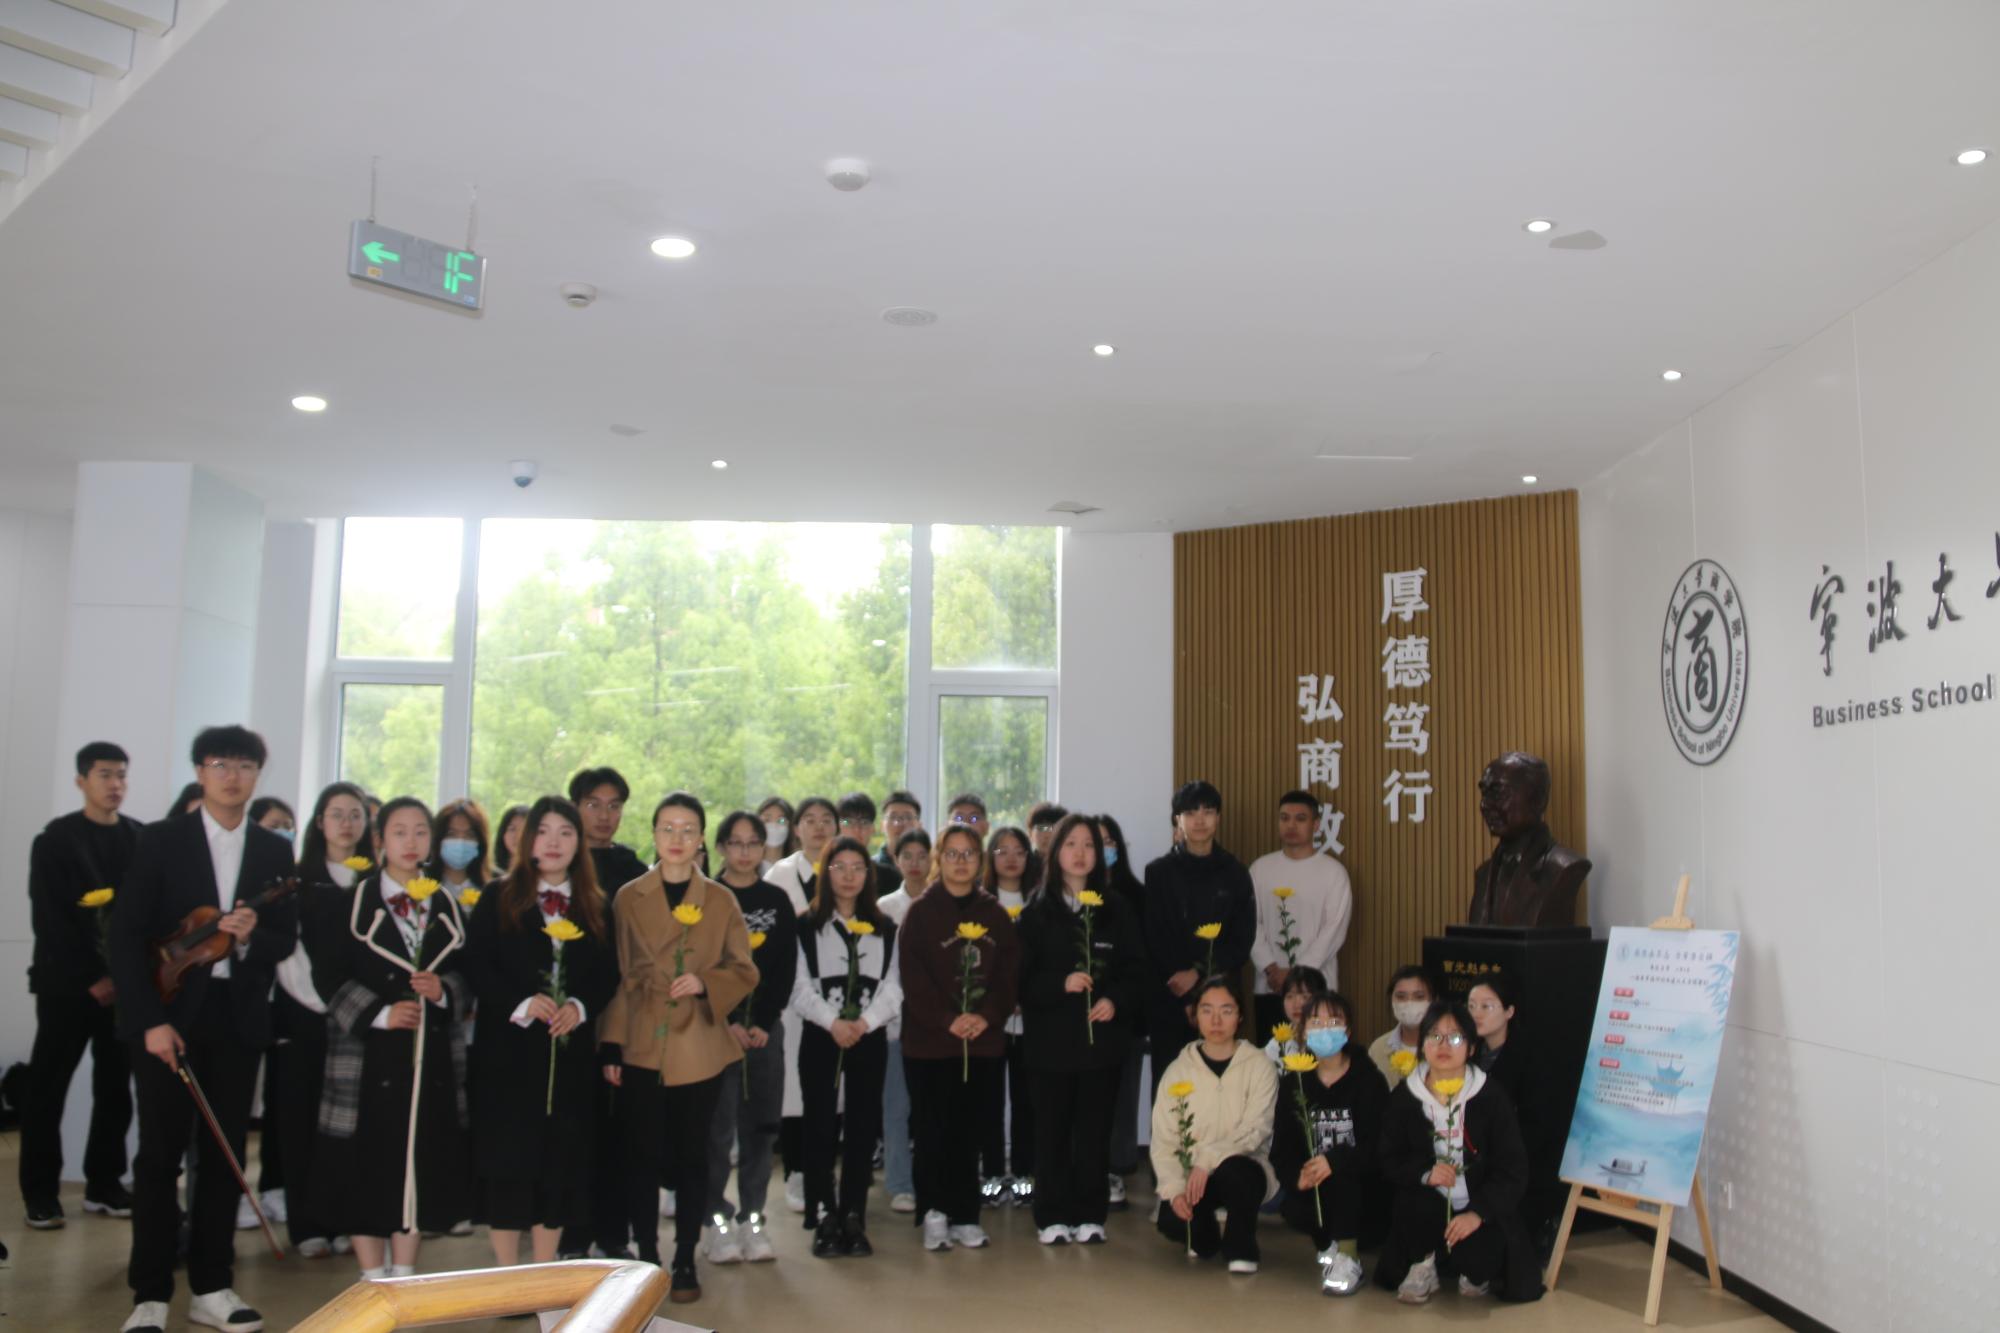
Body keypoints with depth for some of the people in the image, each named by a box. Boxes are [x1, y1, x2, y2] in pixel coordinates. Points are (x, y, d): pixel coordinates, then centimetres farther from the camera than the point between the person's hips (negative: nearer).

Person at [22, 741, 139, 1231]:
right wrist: (90, 978, -13)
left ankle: (104, 1183, 15)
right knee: (47, 1087, 1)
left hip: (124, 982, 3)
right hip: (67, 982, -3)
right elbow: (50, 920, -8)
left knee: (116, 1086, 6)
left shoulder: (141, 840, 7)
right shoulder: (56, 840, -3)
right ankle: (40, 1191, 9)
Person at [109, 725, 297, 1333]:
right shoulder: (160, 840, -1)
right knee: (159, 1154, 1)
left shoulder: (275, 851, 8)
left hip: (238, 1017, 3)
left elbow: (286, 939, 9)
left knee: (224, 1155, 6)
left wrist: (251, 935, -14)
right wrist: (150, 1020, -12)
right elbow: (126, 935, -5)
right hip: (167, 1016, -3)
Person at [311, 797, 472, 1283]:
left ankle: (403, 1274, 18)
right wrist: (379, 1013, -15)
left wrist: (444, 990, -10)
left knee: (421, 1160, 5)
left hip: (432, 1054, 3)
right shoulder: (353, 901, 1)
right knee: (368, 1162, -1)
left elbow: (467, 974, 12)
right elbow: (328, 975, -5)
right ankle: (373, 1280, 13)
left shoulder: (447, 905, 11)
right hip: (370, 1053, -3)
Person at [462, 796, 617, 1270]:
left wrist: (580, 1007, -10)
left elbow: (608, 974, 8)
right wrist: (520, 1004, -17)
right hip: (509, 1050, -2)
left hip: (571, 1051, 2)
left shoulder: (595, 908, 11)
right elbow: (477, 968, -4)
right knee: (507, 1159, -2)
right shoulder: (498, 899, 4)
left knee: (560, 1158, 4)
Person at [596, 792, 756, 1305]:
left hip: (698, 1050, 0)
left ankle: (685, 1262, 18)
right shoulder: (629, 897, 3)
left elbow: (745, 970, 5)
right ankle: (646, 1259, 17)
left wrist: (705, 984, -15)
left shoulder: (721, 900, 3)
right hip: (641, 1048, 0)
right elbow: (617, 974, 3)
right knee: (641, 1156, 4)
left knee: (691, 1155, 7)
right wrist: (610, 1045, -2)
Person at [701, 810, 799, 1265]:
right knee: (718, 1125, -5)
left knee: (760, 1122, 3)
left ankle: (752, 1218, 13)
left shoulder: (777, 900, 10)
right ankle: (718, 1219, 6)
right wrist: (729, 1024, -11)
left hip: (766, 1026, 3)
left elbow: (786, 968, 5)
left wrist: (763, 1023, -6)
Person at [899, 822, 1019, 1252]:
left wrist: (988, 1015, -10)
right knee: (933, 1131, -1)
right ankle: (934, 1213, 8)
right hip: (929, 1040, -3)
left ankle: (965, 1215, 13)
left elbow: (1010, 972, 6)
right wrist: (947, 1020, -17)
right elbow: (913, 977, -8)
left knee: (968, 1130, 5)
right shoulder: (921, 912, 0)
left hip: (984, 1040, 3)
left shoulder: (994, 913, 11)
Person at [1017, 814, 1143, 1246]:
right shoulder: (1037, 911, 3)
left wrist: (1115, 1000, -12)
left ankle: (1090, 1215, 13)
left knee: (1095, 1128, 4)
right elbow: (1022, 977, -2)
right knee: (1052, 1128, 2)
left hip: (1103, 1036, 1)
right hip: (1051, 1037, -1)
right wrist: (1061, 984, -18)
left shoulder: (1117, 910, 8)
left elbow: (1135, 972, 6)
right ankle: (1053, 1218, 10)